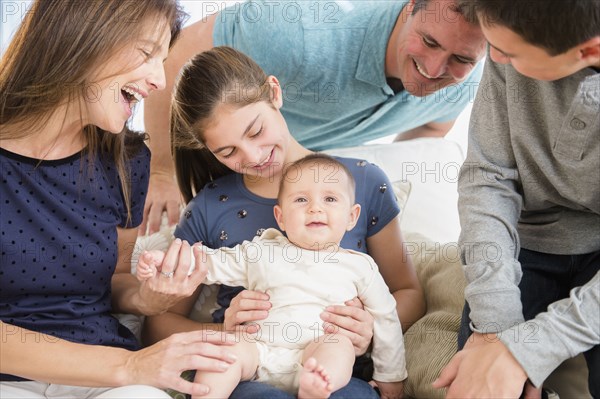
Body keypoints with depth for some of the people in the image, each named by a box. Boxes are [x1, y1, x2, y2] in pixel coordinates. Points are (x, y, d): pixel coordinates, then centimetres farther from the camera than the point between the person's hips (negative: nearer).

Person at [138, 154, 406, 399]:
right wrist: (163, 260, -2)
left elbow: (386, 321, 17)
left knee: (340, 344, -30)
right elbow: (210, 262, 14)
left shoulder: (360, 266, 12)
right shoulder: (260, 253, 15)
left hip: (322, 357, -1)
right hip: (260, 351, 1)